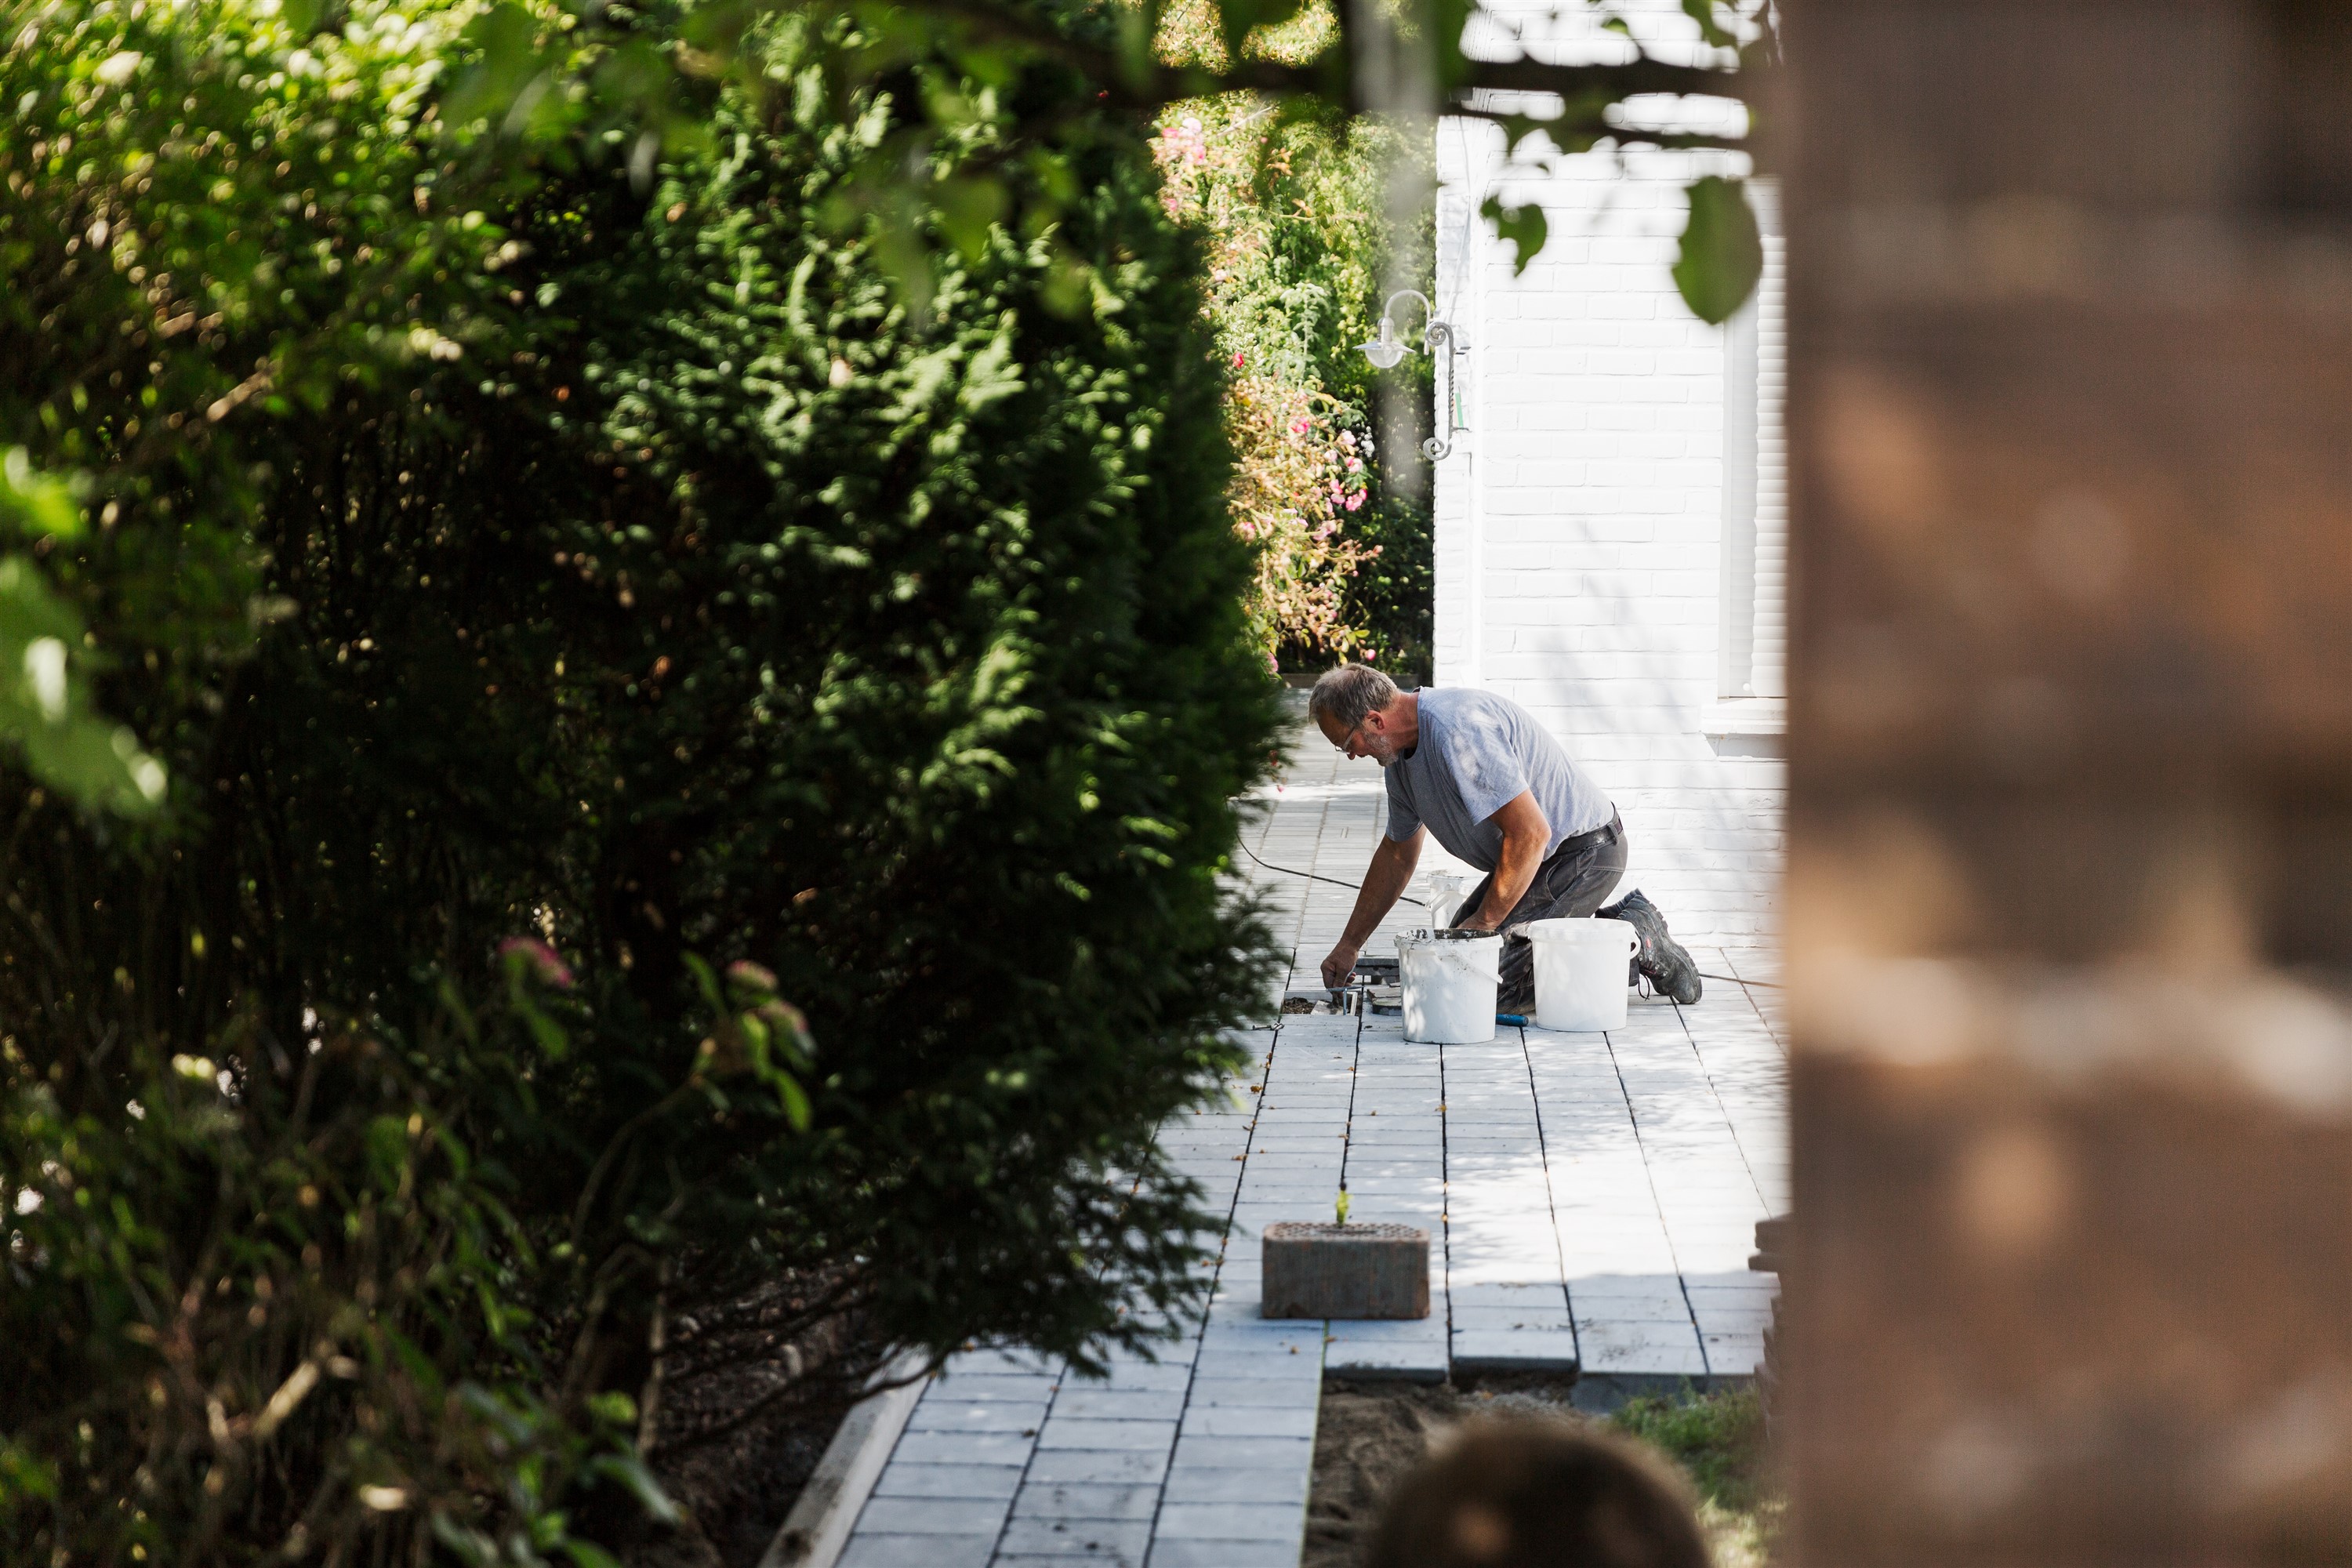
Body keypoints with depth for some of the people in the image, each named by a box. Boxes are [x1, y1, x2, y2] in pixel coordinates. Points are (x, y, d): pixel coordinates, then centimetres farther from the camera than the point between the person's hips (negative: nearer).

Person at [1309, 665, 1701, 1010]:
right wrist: (1349, 946, 27)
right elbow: (1397, 855, 23)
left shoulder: (1456, 731, -27)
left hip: (1581, 851, -11)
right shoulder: (1400, 752, 7)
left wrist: (1483, 923, -22)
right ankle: (1615, 922, 16)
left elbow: (1530, 833, -31)